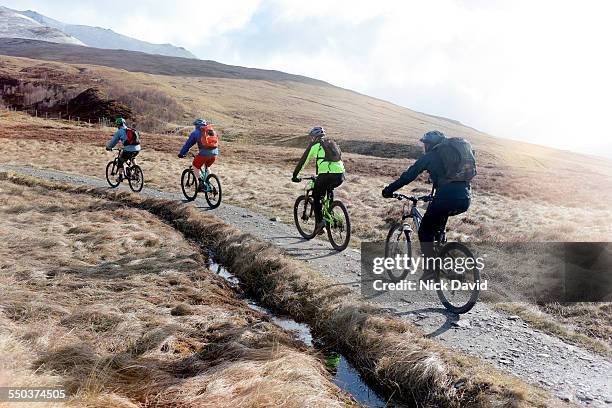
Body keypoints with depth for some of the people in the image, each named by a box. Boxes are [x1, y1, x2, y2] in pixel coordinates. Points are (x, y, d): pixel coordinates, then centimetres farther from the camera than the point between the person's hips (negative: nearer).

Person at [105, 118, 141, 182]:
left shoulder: (119, 131, 6)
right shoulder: (132, 130, 22)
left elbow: (113, 141, 12)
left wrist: (108, 147, 32)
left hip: (129, 150, -5)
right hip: (137, 149, 6)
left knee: (120, 161, 18)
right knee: (131, 157, 37)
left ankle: (120, 177, 16)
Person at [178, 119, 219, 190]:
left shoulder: (196, 132, 12)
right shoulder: (212, 130, 23)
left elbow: (187, 144, 16)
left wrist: (181, 153, 27)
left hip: (204, 153, -4)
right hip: (215, 153, 4)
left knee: (195, 166, 20)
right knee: (206, 167, 30)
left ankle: (201, 181, 5)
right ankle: (208, 183, 24)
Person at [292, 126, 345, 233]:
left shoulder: (314, 145, 11)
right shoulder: (332, 143, 27)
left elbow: (303, 161, 14)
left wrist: (295, 176, 25)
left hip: (326, 175, -5)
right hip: (340, 176, 5)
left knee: (316, 196, 16)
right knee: (329, 190, 33)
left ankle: (320, 221, 4)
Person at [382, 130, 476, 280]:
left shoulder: (430, 156, 9)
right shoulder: (452, 151, 28)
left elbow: (409, 175, 6)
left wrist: (389, 190, 14)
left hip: (447, 197, -7)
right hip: (465, 199, 7)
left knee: (425, 231, 9)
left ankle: (430, 270, 5)